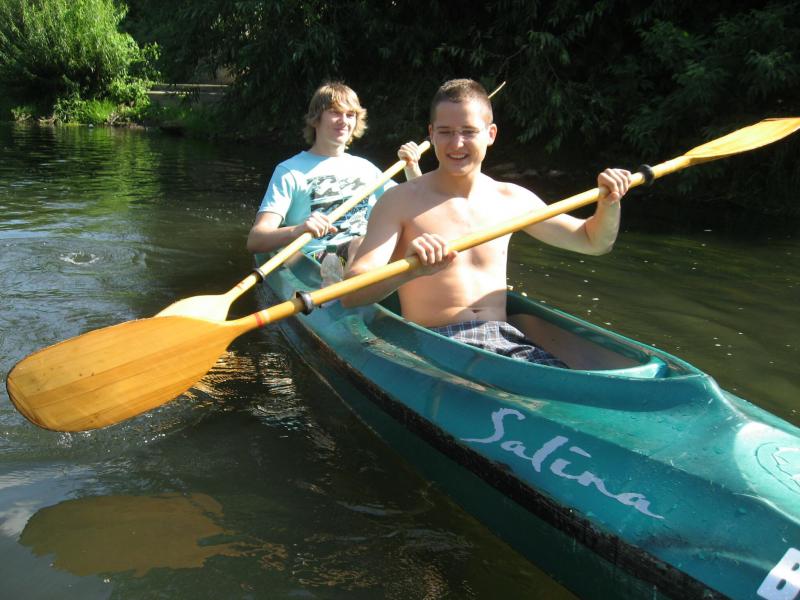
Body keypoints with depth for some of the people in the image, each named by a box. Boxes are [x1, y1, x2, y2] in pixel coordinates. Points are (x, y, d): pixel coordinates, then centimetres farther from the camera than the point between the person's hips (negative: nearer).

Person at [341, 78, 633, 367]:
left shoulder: (511, 199, 12)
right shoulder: (401, 201, -2)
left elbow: (594, 241, 24)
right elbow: (350, 293, -15)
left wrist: (608, 203, 2)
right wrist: (409, 270, -35)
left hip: (506, 340, 4)